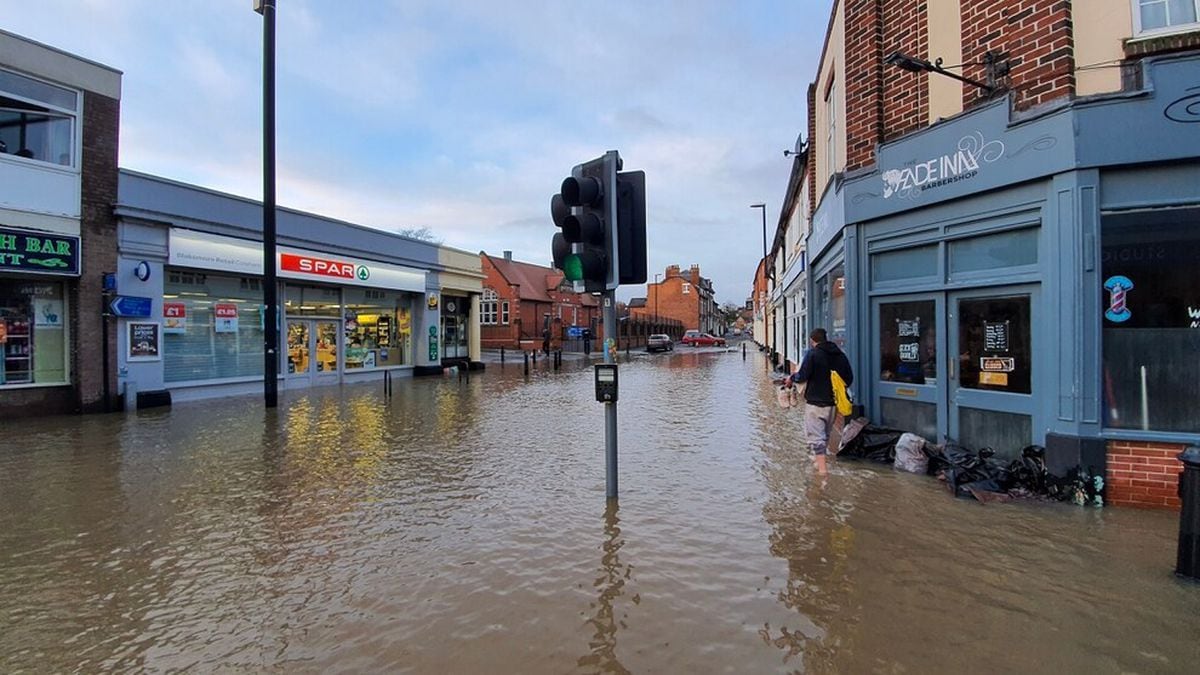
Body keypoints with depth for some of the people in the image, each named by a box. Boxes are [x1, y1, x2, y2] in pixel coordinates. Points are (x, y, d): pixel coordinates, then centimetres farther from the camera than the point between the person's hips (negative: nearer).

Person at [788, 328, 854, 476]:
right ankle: (818, 456, 40)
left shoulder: (812, 353, -12)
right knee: (826, 433, 22)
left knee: (815, 434, -3)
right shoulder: (840, 355, 6)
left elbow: (802, 376, -18)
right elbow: (849, 379, 9)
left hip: (815, 401, -7)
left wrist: (792, 378, 2)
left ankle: (822, 467, -9)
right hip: (833, 402, 7)